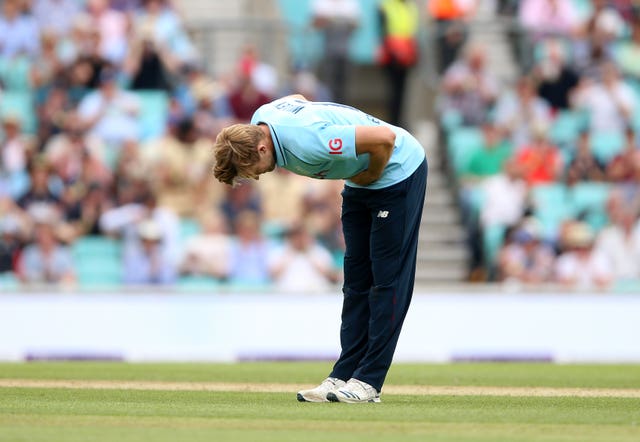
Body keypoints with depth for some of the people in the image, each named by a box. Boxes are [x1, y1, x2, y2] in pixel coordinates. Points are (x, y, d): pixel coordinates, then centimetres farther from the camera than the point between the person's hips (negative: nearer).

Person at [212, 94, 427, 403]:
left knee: (388, 277, -7)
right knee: (356, 280, 7)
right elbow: (296, 98, 14)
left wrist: (371, 176, -15)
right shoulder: (260, 121, -10)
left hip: (397, 169, -9)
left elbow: (385, 137, -36)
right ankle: (343, 377, 7)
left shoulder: (307, 141, -36)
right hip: (360, 179, 9)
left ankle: (368, 381, -8)